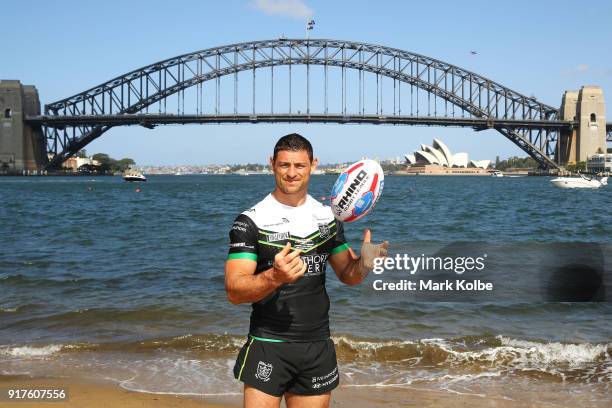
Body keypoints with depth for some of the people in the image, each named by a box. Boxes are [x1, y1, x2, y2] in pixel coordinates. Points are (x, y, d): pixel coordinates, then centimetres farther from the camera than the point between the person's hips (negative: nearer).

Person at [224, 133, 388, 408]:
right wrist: (274, 277, -34)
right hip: (268, 346, -4)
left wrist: (363, 264, -12)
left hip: (318, 347, 4)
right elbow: (234, 291, -15)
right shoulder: (251, 221, -8)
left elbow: (347, 275, 11)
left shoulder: (328, 217, 6)